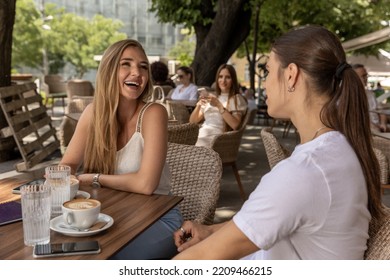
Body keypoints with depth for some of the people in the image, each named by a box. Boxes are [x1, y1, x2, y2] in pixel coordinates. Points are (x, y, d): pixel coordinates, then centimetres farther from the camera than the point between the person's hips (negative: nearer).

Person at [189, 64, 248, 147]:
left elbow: (235, 125, -13)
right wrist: (198, 105, -3)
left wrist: (219, 106, -16)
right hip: (200, 136, 5)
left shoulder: (237, 98, 4)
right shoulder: (211, 97, 21)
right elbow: (192, 121, 15)